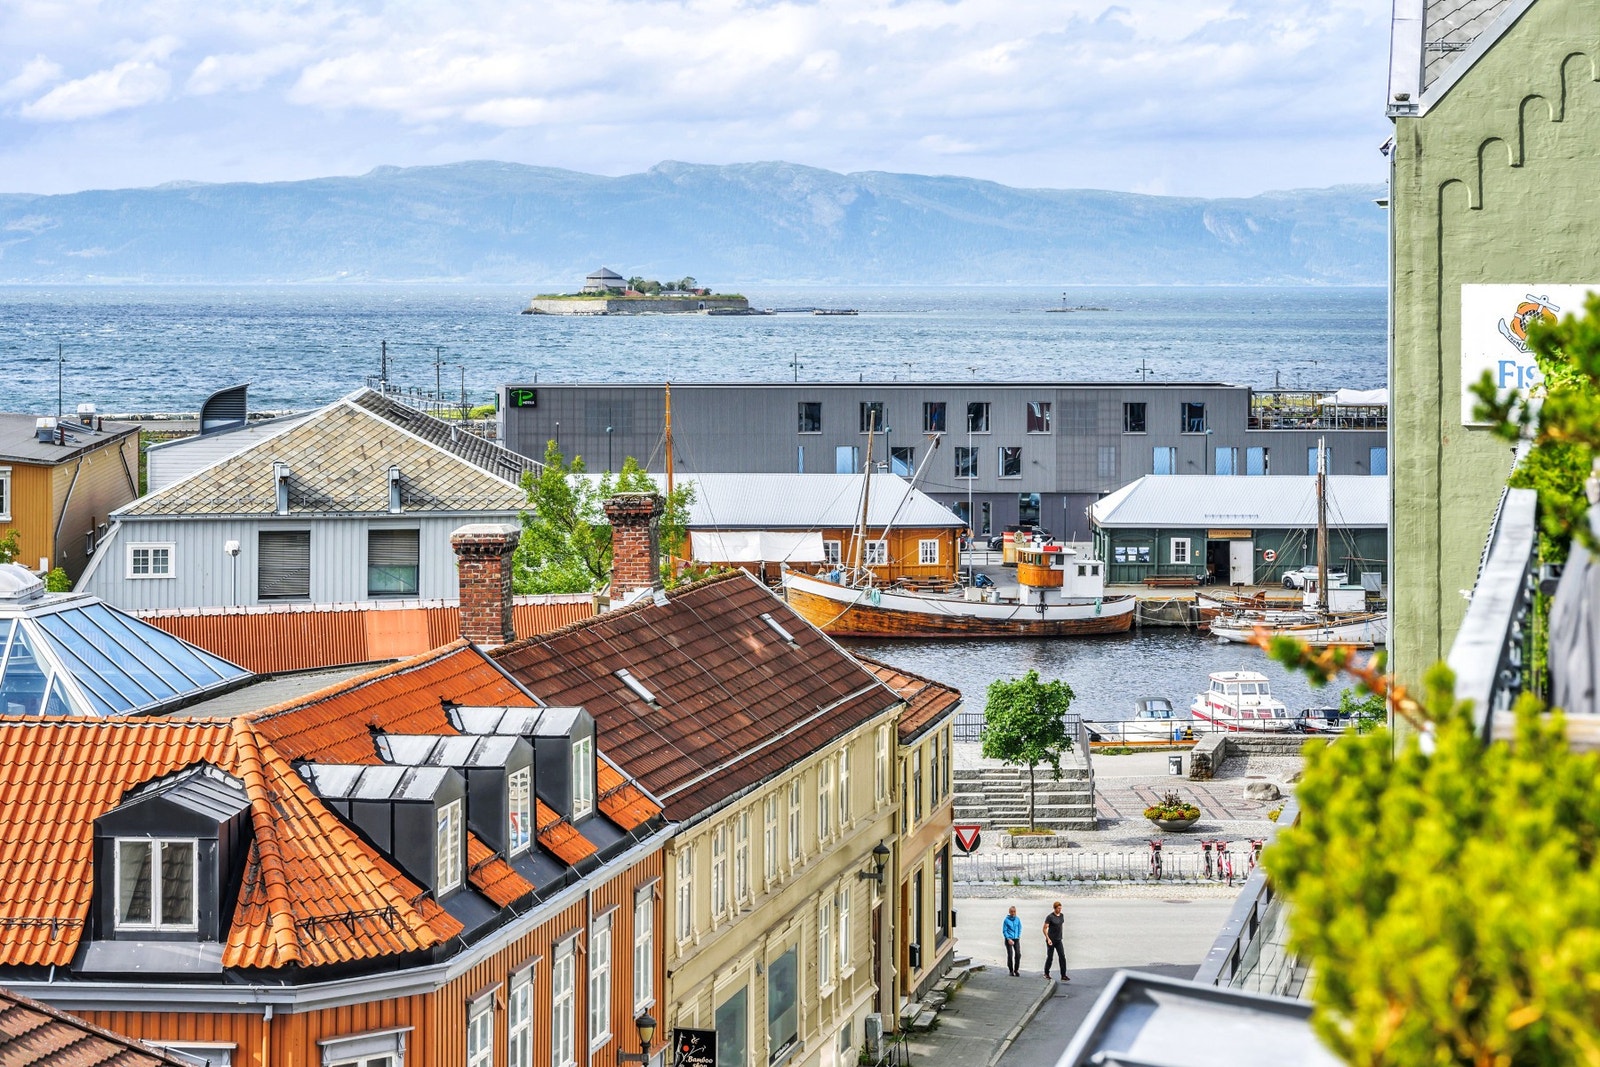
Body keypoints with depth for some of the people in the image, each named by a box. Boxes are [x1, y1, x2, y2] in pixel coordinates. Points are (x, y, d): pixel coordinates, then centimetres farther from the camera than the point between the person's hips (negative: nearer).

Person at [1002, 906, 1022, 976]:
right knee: (1010, 955, -1)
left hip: (1016, 939, 3)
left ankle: (1016, 969, 9)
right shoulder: (1006, 920, -5)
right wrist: (1008, 939, -12)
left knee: (1018, 954, -5)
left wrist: (1018, 936, 5)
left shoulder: (1017, 919, 5)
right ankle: (1011, 970, 10)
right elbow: (1004, 931, -3)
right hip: (1009, 940, -3)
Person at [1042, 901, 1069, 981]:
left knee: (1062, 957, -5)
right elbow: (1045, 928, -14)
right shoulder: (1050, 917, -13)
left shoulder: (1061, 916, 6)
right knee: (1050, 957, 5)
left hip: (1059, 940, 5)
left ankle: (1063, 976, -5)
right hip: (1051, 941, -5)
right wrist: (1048, 939, -22)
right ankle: (1046, 973, 24)